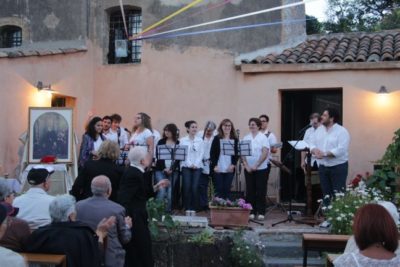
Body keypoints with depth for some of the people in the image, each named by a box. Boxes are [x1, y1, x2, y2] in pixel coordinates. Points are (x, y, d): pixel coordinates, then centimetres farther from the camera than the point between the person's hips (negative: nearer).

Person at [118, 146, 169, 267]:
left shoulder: (135, 172, 11)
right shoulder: (134, 174, -20)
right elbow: (124, 199, -26)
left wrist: (156, 187, 13)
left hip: (136, 219, 10)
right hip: (133, 221, -10)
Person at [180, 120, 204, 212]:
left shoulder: (200, 140, 8)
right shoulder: (183, 140, 3)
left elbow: (201, 153, 4)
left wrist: (195, 164, -8)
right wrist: (190, 164, -11)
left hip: (197, 166, 1)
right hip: (186, 166, -1)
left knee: (195, 187, -5)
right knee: (187, 187, -6)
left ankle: (194, 207, 5)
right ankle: (187, 207, 4)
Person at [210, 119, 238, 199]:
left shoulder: (235, 140, 7)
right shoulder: (217, 139, 2)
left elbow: (236, 153, 7)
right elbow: (212, 153, -1)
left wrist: (233, 165, -4)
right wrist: (214, 165, -8)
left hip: (229, 169, 2)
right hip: (218, 169, -2)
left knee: (227, 189, 1)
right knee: (219, 189, -2)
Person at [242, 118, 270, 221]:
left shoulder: (263, 137, -2)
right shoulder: (246, 138, 8)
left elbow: (265, 153, -10)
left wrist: (256, 165, -16)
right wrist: (246, 165, -8)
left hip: (261, 168, -3)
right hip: (248, 169, 3)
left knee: (260, 191, 0)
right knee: (250, 190, 4)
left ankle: (261, 212, 7)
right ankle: (251, 212, 12)